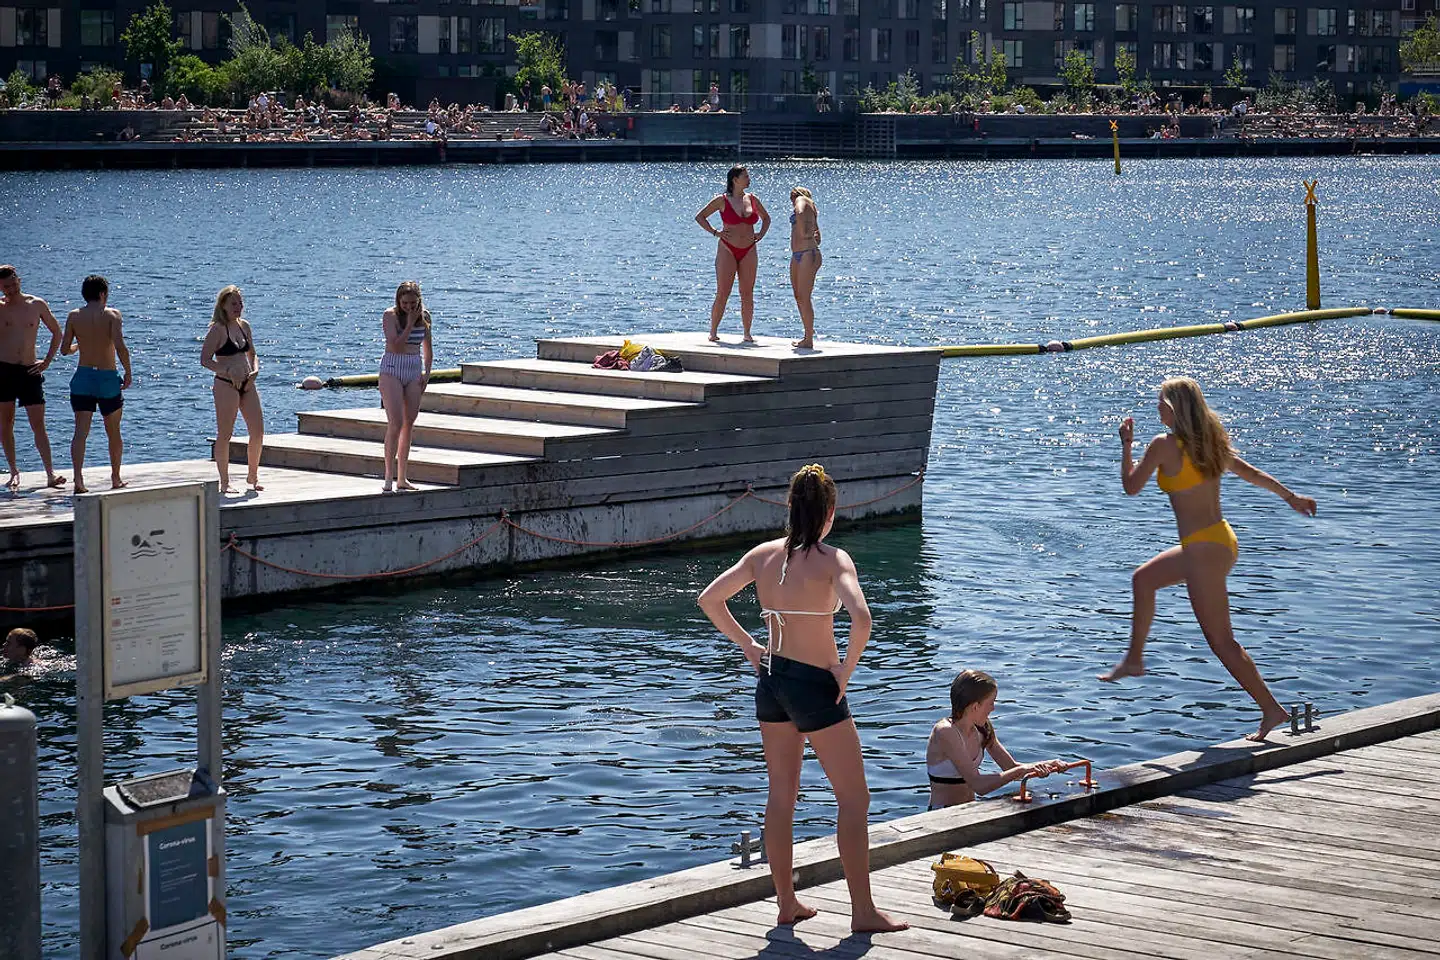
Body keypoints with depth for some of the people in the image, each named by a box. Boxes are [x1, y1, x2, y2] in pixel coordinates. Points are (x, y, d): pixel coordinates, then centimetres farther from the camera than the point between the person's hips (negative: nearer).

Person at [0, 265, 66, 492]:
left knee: (38, 424, -5)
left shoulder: (37, 305, 5)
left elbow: (56, 332, 15)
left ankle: (50, 473, -8)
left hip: (29, 371, 0)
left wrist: (47, 361, 8)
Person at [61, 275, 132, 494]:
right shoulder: (111, 314, -6)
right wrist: (128, 373, -5)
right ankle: (116, 479, 25)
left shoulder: (74, 316, 2)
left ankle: (78, 479, -21)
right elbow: (121, 347, -17)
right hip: (108, 378, -2)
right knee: (114, 433, 15)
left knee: (81, 432, -4)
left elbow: (64, 349, 3)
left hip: (83, 377, 2)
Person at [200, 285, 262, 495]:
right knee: (225, 434, -1)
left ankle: (252, 476, 23)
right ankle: (224, 483, 5)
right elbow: (205, 360, -13)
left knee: (258, 432, 6)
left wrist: (255, 370, 1)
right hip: (226, 385, -7)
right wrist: (228, 371, -21)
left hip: (246, 384, 7)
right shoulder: (217, 330, -9)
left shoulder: (244, 326, 12)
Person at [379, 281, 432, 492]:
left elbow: (428, 348, 17)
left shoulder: (424, 317, 6)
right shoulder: (391, 315, -9)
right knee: (395, 423, -14)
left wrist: (427, 372, 5)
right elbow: (395, 345, -19)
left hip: (415, 371, 5)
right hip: (392, 369, -5)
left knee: (408, 424, 7)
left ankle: (402, 478, 13)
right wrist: (410, 323, -18)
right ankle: (389, 477, -11)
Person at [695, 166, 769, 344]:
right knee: (722, 294, -5)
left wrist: (761, 234, 9)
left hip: (748, 252, 4)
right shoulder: (722, 200, -3)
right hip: (727, 250, -4)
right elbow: (699, 217, 4)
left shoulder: (752, 199, 8)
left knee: (747, 294, 3)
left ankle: (747, 334, 9)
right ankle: (713, 332, 4)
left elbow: (766, 218, 25)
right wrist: (715, 232, -4)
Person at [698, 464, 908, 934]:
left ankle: (787, 903, 23)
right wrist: (846, 670, -16)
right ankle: (863, 911, 6)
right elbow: (861, 619, -30)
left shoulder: (763, 555, 1)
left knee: (781, 797, 15)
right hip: (815, 685, -6)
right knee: (854, 798, 5)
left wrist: (747, 645, 11)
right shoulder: (832, 559, -16)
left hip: (771, 680, 6)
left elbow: (709, 600, 6)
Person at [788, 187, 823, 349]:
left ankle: (809, 339, -6)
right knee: (799, 297, 14)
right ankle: (808, 334, 23)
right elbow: (818, 239, 27)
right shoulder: (812, 210, 24)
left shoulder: (801, 200, -1)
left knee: (804, 298, -8)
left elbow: (800, 213, -27)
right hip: (797, 256, 10)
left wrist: (803, 233, -17)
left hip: (808, 255, -10)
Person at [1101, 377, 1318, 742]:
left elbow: (1131, 486, -5)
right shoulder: (1211, 441, 6)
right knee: (1143, 579, 27)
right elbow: (1253, 474, 16)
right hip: (1223, 541, 9)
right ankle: (1134, 660, 38)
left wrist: (1126, 444, 9)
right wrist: (1292, 497, 29)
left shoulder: (1164, 446, -15)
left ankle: (1271, 708, -3)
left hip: (1204, 550, -9)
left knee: (1221, 640, -3)